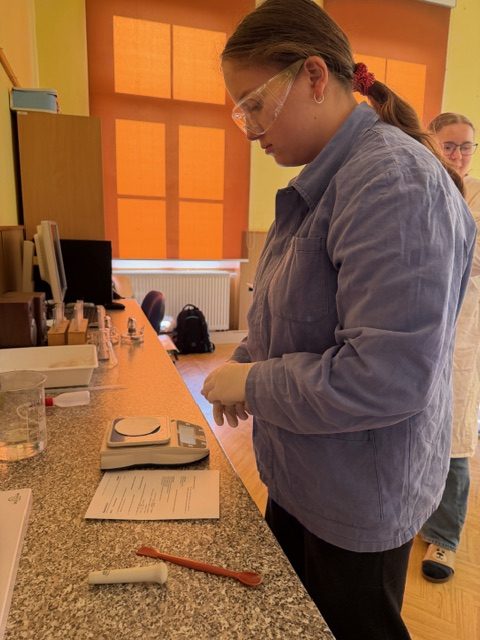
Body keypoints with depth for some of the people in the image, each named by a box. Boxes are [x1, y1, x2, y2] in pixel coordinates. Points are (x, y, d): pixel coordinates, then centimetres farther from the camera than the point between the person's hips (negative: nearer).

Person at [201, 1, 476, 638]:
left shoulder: (395, 179, -24)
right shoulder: (323, 181, 5)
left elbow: (388, 376, -30)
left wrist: (252, 384, -18)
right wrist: (241, 366, 1)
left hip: (360, 498, -8)